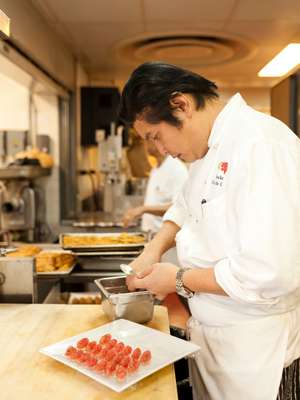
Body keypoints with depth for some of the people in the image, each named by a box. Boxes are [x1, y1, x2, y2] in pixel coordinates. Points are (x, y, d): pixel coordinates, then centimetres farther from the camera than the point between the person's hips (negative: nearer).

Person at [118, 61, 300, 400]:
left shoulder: (262, 145, -25)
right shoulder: (212, 147, 5)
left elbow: (270, 272, -30)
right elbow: (188, 206, 18)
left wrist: (179, 280, -17)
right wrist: (154, 249, 1)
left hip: (256, 346, -8)